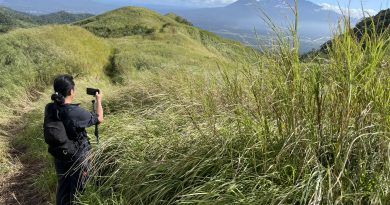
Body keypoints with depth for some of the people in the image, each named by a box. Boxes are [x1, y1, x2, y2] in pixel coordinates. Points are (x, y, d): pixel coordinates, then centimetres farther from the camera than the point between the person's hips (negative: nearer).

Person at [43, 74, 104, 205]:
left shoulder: (49, 108, -13)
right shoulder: (76, 112, -30)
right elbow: (99, 119, -14)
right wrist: (98, 100, -1)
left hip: (58, 155, 5)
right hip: (77, 156, -5)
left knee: (62, 185, 24)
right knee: (77, 187, 18)